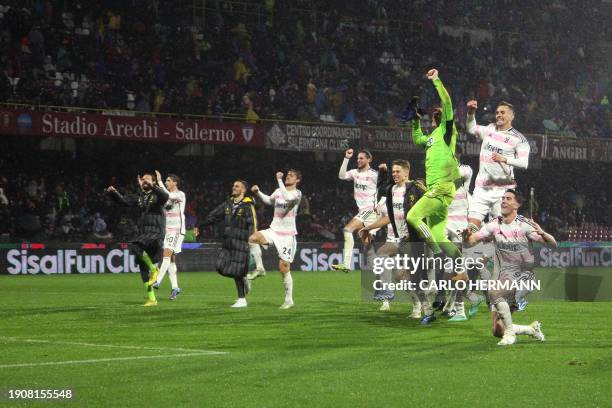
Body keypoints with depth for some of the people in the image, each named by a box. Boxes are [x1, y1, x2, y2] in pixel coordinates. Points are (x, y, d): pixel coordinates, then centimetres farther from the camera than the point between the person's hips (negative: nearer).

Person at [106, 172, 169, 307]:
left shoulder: (156, 195, -2)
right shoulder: (139, 196, 15)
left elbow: (165, 197, -24)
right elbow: (123, 200, 12)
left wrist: (152, 186, -36)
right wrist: (113, 193, -6)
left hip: (156, 234, -7)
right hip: (143, 234, 7)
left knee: (134, 245, -32)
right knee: (143, 269, 2)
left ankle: (153, 268, -16)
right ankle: (151, 298, 7)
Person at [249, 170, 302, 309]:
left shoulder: (297, 193, -7)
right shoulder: (279, 191, 12)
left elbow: (288, 198, -30)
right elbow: (269, 200, 31)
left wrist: (279, 180, -27)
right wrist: (258, 192, 14)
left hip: (287, 235, -5)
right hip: (274, 230, 5)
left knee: (284, 267, -4)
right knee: (253, 238, -26)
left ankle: (289, 300, 8)